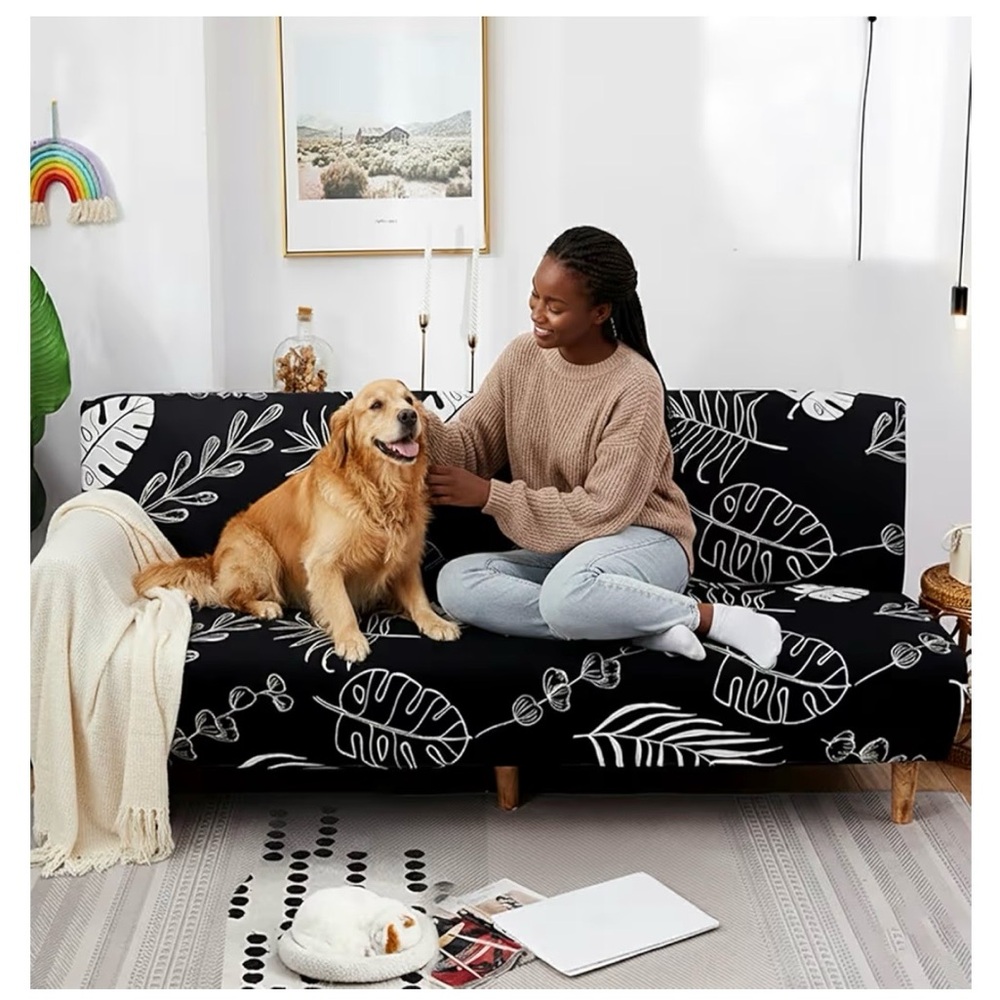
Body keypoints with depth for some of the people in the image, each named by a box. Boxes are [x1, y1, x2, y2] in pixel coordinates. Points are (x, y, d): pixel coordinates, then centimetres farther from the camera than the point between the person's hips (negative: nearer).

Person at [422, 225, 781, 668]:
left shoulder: (635, 386, -21)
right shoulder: (522, 355, -3)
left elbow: (603, 510, -21)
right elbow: (469, 444, -1)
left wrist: (489, 494, -24)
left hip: (641, 540, -7)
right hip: (559, 546, 7)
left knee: (567, 594, -40)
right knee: (455, 584, -20)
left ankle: (709, 617, -14)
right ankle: (650, 627, -19)